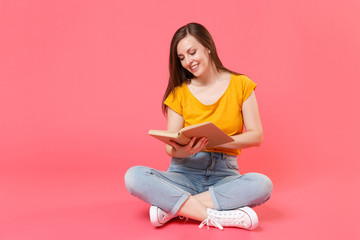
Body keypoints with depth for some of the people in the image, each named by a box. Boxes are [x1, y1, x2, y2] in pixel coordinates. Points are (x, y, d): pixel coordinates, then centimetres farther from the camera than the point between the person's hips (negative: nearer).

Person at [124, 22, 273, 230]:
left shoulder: (240, 85, 3)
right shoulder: (179, 93, 5)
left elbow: (256, 136, -2)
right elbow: (170, 148, 2)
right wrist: (182, 151, -23)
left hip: (224, 173, 0)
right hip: (185, 173, 0)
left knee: (262, 184, -32)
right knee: (134, 176, -27)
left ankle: (172, 207, -23)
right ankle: (217, 217, -28)